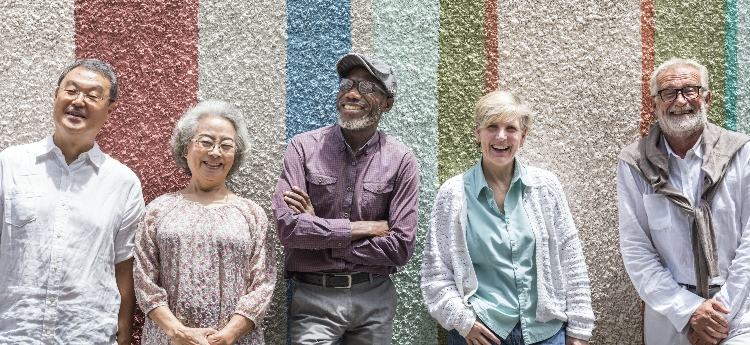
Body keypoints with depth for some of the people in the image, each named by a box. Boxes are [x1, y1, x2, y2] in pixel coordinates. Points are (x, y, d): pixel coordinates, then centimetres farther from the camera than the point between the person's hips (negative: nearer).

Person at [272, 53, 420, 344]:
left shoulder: (401, 161, -5)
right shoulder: (304, 147, -5)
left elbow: (400, 248, -10)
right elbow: (286, 226, -16)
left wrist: (320, 232, -12)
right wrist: (362, 228, -14)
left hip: (374, 298, 2)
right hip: (313, 298, -1)